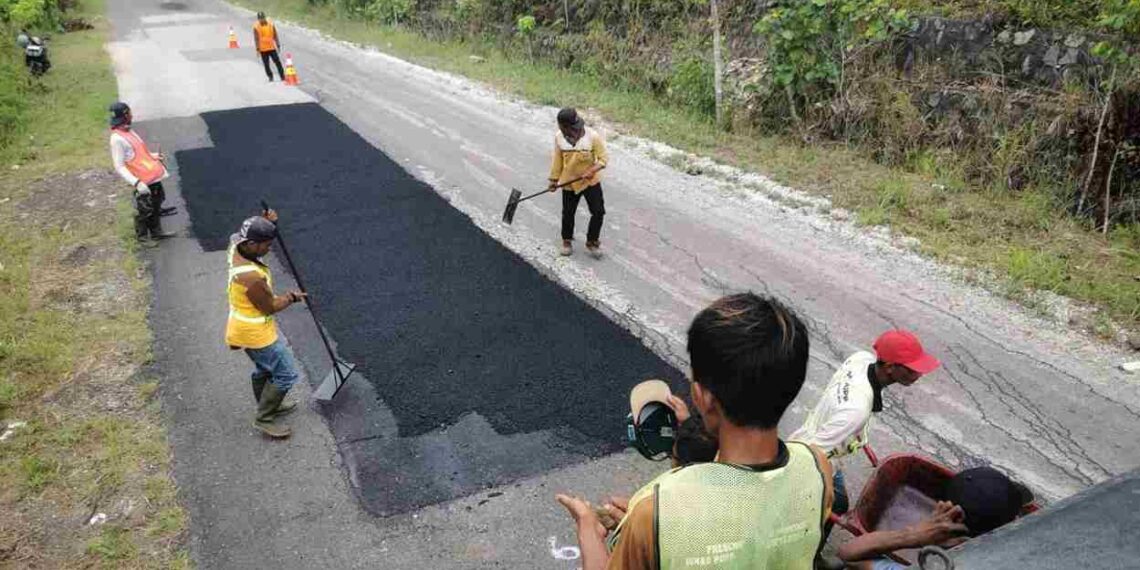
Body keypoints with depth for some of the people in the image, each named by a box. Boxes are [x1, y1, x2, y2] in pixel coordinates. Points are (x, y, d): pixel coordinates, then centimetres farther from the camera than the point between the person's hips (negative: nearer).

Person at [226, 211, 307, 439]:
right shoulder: (251, 277, -36)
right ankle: (264, 418, 16)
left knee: (264, 368, 29)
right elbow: (270, 307, -23)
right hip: (257, 334, -10)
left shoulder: (236, 247, -10)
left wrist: (268, 223, -4)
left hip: (245, 328, 10)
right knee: (286, 374, 4)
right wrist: (291, 297, -4)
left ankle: (268, 406, 48)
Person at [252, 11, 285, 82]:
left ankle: (283, 77, 4)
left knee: (277, 62, -2)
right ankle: (270, 77, 16)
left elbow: (275, 36, 6)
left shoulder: (271, 24, 0)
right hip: (263, 49, -1)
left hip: (272, 47, 1)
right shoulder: (256, 26, -6)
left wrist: (278, 45, 5)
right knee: (266, 64, 2)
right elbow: (256, 39, -5)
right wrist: (257, 49, -9)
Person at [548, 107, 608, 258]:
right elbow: (558, 159, 0)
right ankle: (567, 241, 36)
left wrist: (592, 171, -31)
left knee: (598, 212, 1)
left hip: (591, 181, -1)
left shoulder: (593, 136, -21)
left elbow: (604, 158, -15)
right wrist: (554, 179, 4)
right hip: (569, 183, 2)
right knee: (568, 213, 13)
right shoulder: (559, 137, -12)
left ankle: (592, 242, 22)